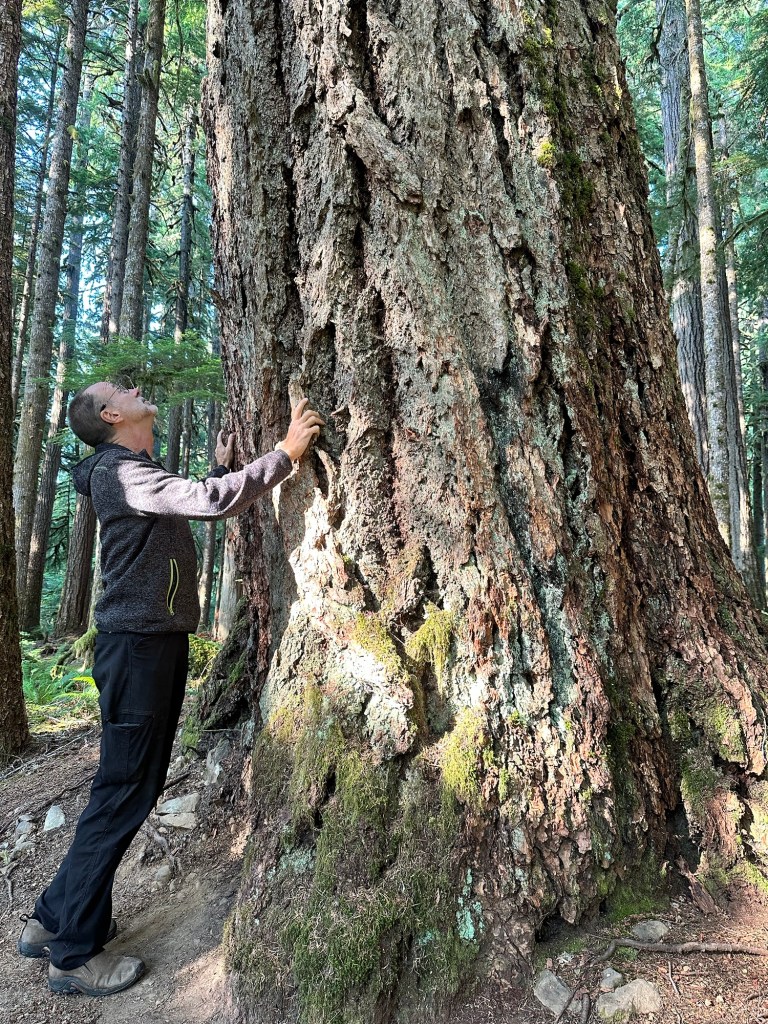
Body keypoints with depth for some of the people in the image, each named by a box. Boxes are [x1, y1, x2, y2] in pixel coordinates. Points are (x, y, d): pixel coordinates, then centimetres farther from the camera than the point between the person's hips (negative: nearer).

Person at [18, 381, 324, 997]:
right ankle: (74, 953, 14)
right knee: (123, 794, -2)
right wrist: (285, 454, -21)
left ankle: (55, 919, 31)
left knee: (138, 785, 17)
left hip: (159, 644, 10)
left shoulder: (139, 473, 16)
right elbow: (212, 501, -28)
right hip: (138, 646, -10)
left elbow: (196, 504, 31)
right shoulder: (120, 471, -15)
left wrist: (222, 465, 20)